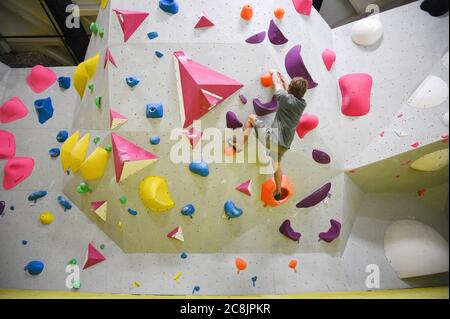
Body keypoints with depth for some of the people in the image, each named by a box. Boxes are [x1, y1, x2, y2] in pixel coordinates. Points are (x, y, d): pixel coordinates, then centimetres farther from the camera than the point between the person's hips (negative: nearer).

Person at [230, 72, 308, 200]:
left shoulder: (286, 98, -13)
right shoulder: (302, 104, 4)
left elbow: (277, 84, 6)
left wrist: (275, 75, 27)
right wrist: (282, 80, 33)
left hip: (272, 138, -7)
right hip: (284, 143, 7)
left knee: (251, 118, 8)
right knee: (276, 164, 29)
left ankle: (239, 145, 6)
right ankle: (278, 192, 39)